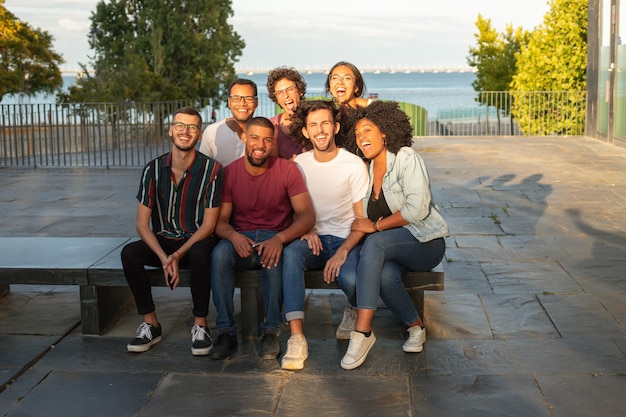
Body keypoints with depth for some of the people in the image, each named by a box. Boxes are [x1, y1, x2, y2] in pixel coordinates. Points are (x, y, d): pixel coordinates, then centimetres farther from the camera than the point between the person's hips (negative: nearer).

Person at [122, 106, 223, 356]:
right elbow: (142, 225, -4)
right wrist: (164, 258, -20)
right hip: (163, 241, 3)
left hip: (197, 241, -3)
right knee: (129, 253, -25)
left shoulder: (211, 170, -9)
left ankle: (200, 325, -19)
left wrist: (178, 255, -22)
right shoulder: (153, 169, -2)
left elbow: (208, 225, -10)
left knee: (200, 253, -37)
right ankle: (150, 324, -11)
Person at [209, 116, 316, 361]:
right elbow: (220, 221, -1)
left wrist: (280, 238, -29)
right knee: (219, 253, -31)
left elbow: (307, 215, -11)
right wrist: (234, 236, -25)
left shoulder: (287, 170, -5)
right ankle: (226, 331, -22)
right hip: (241, 238, 2)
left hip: (276, 237, -1)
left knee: (273, 257, -36)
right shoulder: (229, 173, 0)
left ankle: (271, 331, -22)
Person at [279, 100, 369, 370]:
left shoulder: (354, 165, -2)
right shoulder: (298, 163, 8)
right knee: (290, 254, -34)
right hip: (312, 239, 3)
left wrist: (343, 251, -20)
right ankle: (297, 338, -39)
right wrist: (306, 230, -6)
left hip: (345, 240, -2)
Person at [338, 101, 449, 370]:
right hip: (389, 248, 5)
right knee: (383, 274, -32)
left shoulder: (406, 158, -8)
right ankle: (415, 326, -8)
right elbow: (365, 221, 11)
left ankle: (362, 331, -35)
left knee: (375, 242, -34)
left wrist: (376, 226, -15)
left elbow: (418, 208, -20)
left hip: (424, 243, -5)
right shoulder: (367, 169, 12)